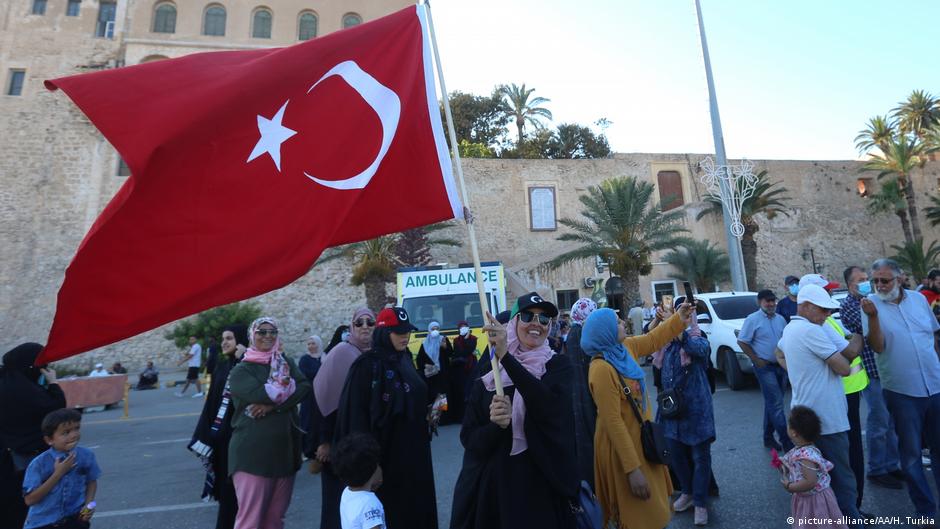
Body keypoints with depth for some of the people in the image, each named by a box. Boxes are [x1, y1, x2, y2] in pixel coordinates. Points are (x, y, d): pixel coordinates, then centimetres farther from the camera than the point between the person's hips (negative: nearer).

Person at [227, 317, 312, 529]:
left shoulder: (286, 362, 10)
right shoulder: (240, 371, -2)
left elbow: (304, 388, -7)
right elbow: (261, 395, -20)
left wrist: (273, 405, -17)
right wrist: (287, 387, -7)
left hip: (285, 449, 4)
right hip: (252, 452, -4)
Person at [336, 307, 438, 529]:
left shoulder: (405, 360, 6)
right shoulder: (367, 365, -15)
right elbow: (356, 412, -17)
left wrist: (429, 413, 5)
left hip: (413, 448, 7)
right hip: (385, 450, -7)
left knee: (417, 502, 16)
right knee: (389, 510, 6)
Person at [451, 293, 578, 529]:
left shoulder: (559, 365, -4)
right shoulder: (489, 373, 0)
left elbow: (552, 406, -26)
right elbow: (469, 439, -2)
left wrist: (506, 356, -32)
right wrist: (496, 425, -22)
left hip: (544, 483, -1)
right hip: (495, 483, 2)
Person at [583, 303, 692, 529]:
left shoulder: (624, 348, -3)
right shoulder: (602, 369, -29)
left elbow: (651, 340, 17)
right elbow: (613, 422, -27)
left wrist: (679, 318, 16)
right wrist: (632, 468, -24)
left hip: (639, 437, 9)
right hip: (622, 446, -9)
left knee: (650, 509, 25)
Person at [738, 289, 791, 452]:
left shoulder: (780, 319, 9)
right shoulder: (753, 319, -9)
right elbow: (742, 342, -10)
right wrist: (756, 360, -12)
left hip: (781, 365, 6)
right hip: (765, 366, -6)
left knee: (772, 403, 14)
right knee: (776, 403, -7)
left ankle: (768, 437, 25)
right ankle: (785, 441, 0)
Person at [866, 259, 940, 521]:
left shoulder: (918, 299, 3)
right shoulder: (871, 305, -10)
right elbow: (878, 347, -19)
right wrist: (873, 317, -32)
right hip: (903, 392, -4)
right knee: (911, 453, 7)